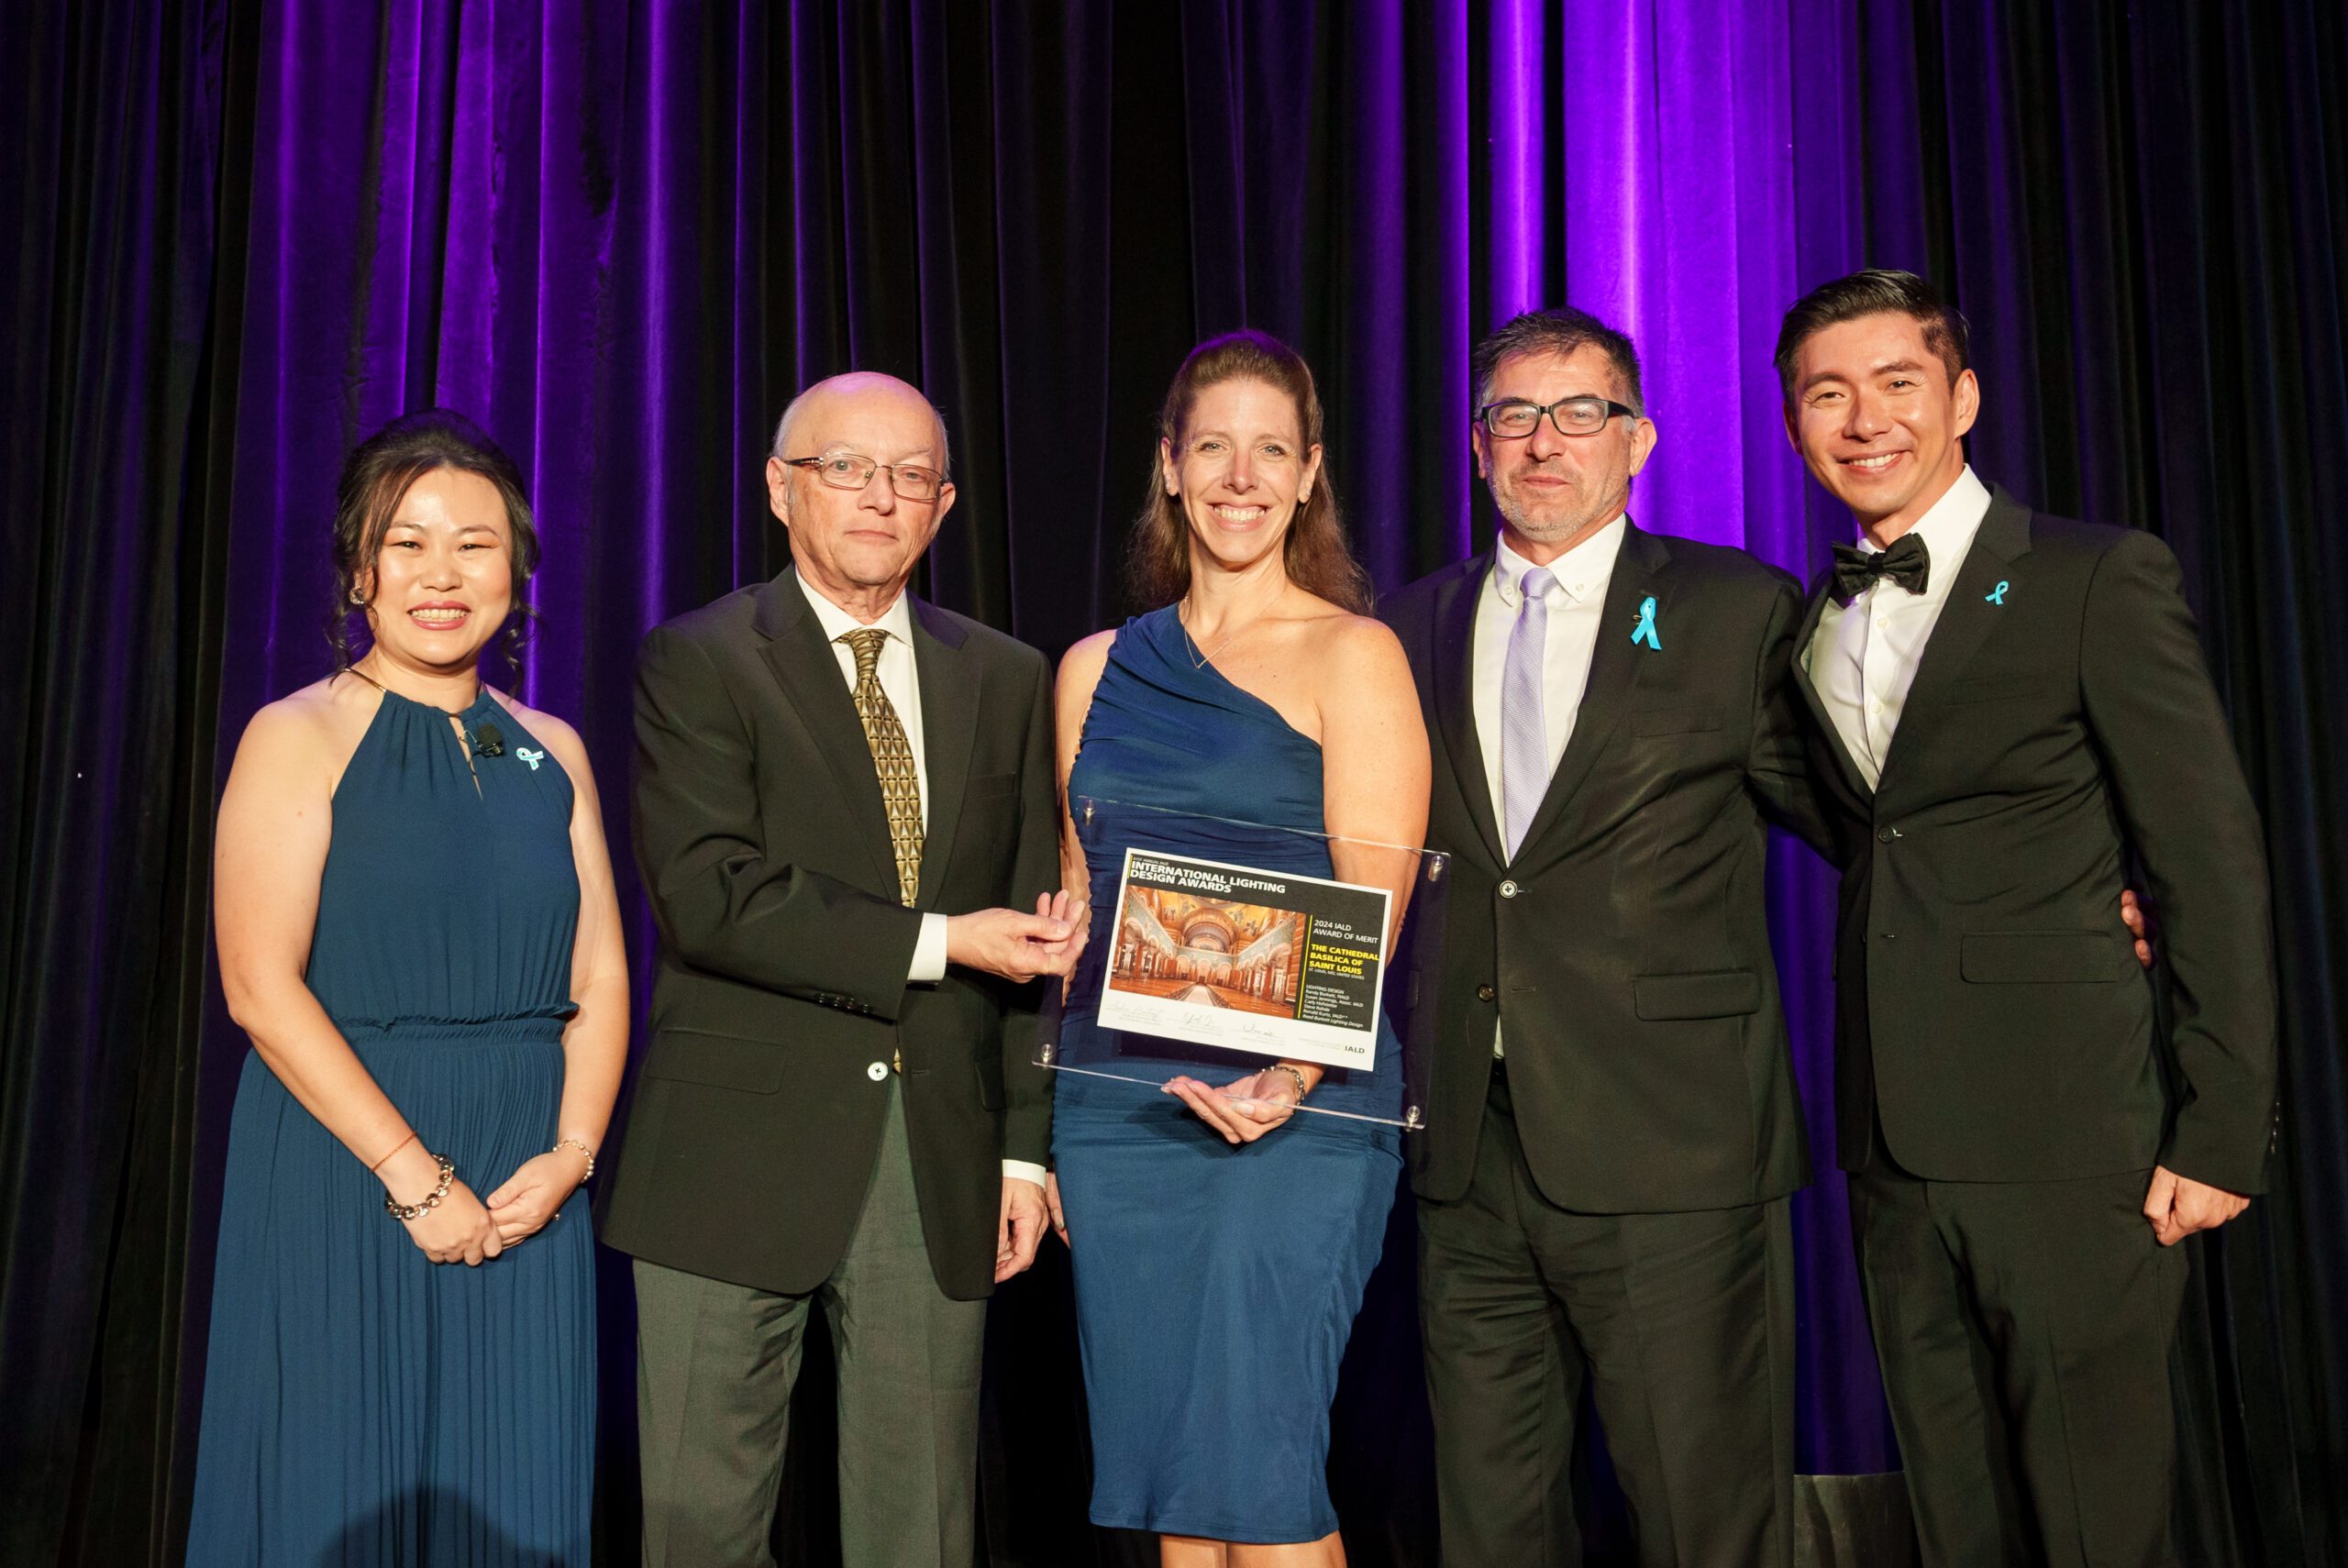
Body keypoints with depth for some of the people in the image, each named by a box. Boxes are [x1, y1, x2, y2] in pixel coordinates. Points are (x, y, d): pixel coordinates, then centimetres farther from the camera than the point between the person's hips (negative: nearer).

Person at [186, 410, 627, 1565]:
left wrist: (572, 1152, -7)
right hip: (341, 1175, -4)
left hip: (523, 1194, 4)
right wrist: (412, 1172, -16)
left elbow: (598, 980, 8)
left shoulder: (551, 753, 10)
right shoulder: (300, 737, -4)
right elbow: (259, 985, -12)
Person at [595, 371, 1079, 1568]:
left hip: (940, 1170, 3)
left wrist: (1027, 1148, 6)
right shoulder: (697, 662, -1)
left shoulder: (1007, 681, 11)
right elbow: (708, 894, -14)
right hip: (739, 1154, -3)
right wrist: (936, 941, -16)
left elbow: (1036, 928, 11)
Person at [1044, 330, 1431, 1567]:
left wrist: (1296, 1074, -25)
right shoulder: (1095, 671, 14)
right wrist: (1037, 1128, 13)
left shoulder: (1352, 656, 0)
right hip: (1114, 1108, 5)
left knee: (1256, 1468, -8)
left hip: (1292, 1110, -5)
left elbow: (1370, 913, -8)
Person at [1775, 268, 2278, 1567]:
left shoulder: (2103, 580, -3)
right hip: (1896, 1152, 5)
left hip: (2072, 1136, -5)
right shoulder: (1809, 627, 13)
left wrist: (2221, 1130, -9)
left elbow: (2212, 864, -6)